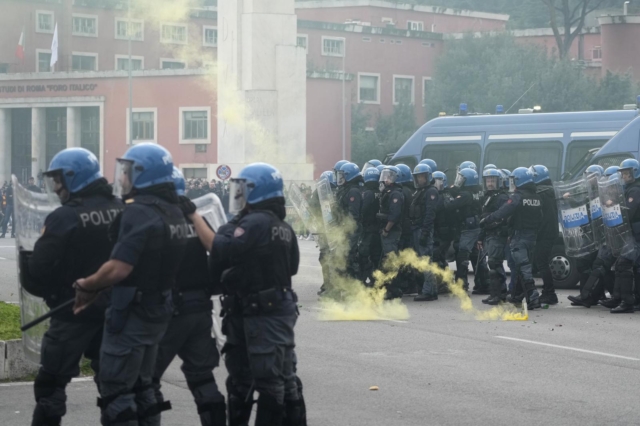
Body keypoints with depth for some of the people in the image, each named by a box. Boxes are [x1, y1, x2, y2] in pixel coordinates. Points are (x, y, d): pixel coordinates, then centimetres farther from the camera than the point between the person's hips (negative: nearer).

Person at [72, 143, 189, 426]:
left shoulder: (139, 212, -20)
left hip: (132, 313, -9)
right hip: (159, 309, 9)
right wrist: (97, 292, 10)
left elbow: (119, 269, -27)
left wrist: (87, 285, -8)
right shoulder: (175, 214, 10)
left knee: (116, 391, -1)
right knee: (141, 386, 19)